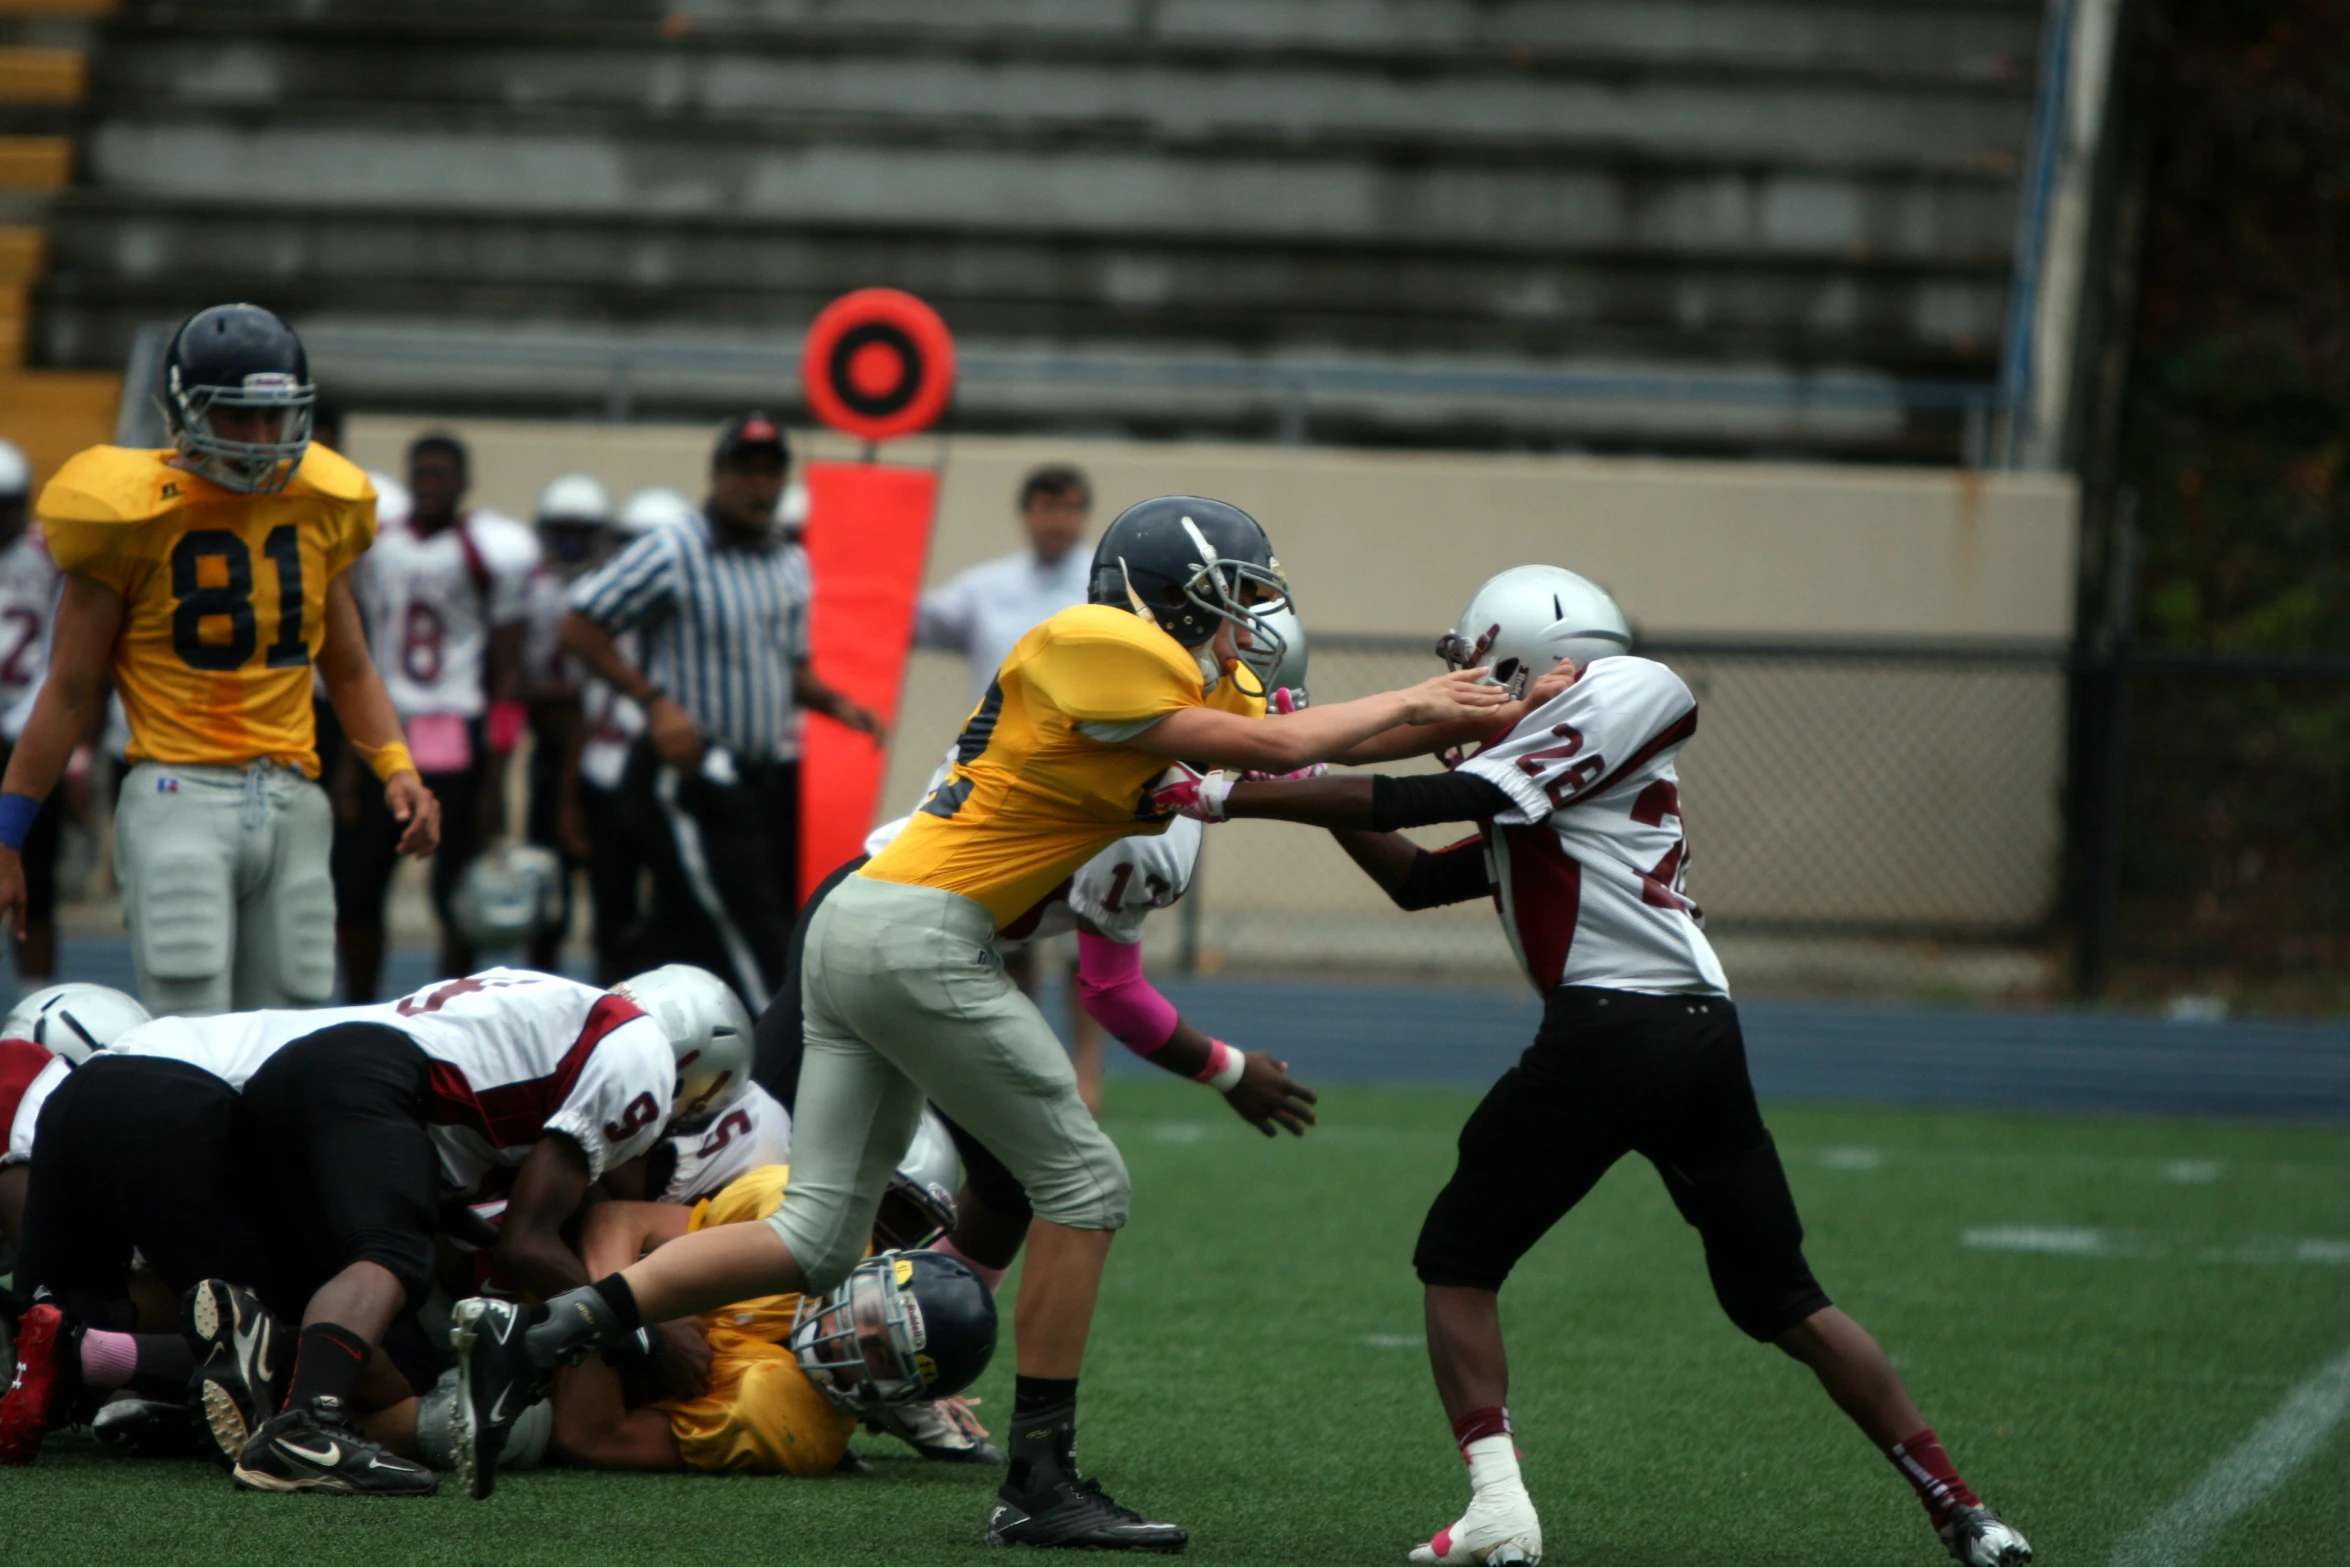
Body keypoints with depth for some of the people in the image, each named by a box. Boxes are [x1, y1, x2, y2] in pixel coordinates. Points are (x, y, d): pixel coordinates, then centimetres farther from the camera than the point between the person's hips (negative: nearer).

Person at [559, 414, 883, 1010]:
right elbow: (580, 626, -9)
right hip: (694, 777, -7)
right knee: (755, 943, -10)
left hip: (769, 778, 7)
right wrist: (655, 701, -17)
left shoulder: (791, 565, 16)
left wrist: (833, 702, 5)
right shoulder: (672, 553, -8)